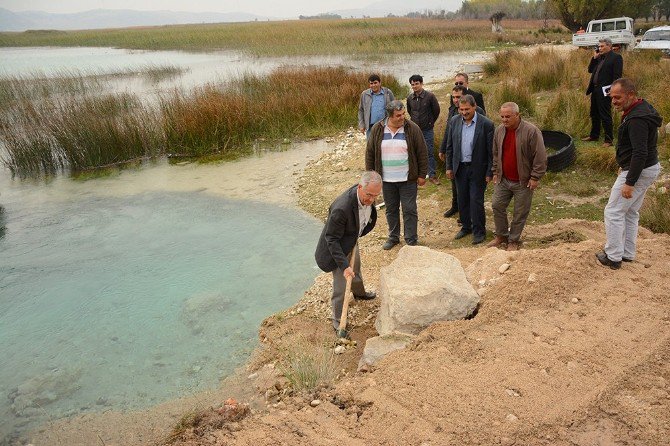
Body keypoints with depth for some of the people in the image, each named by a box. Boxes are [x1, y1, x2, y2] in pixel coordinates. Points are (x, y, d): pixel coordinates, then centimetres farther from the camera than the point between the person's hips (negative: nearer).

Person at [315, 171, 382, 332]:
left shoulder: (367, 195, -18)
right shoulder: (341, 208, -42)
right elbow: (332, 239, -31)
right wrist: (344, 265, -33)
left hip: (352, 241, 8)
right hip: (338, 247, -8)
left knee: (356, 270, 32)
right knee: (341, 286, 2)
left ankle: (359, 293, 63)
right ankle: (338, 322, 23)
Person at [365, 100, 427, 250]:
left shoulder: (412, 129, -8)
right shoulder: (377, 129, -3)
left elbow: (422, 153, -3)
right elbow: (370, 153, 5)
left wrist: (422, 175, -3)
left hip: (407, 179, -2)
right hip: (386, 180, 2)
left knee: (409, 210, 4)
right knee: (391, 209, 14)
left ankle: (411, 240, 17)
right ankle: (393, 237, 31)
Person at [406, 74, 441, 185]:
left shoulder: (430, 96, -11)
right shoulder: (410, 98, 1)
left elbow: (436, 111, 0)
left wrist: (430, 122, 6)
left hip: (427, 130, -3)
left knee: (430, 152, 0)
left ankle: (432, 175, 7)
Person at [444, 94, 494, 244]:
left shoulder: (486, 124, -12)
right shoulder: (454, 121, 0)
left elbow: (491, 151, -9)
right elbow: (450, 146, 8)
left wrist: (489, 173, -9)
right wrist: (449, 167, 6)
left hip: (477, 169, -4)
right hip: (460, 167, 4)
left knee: (476, 201, 0)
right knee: (462, 200, 14)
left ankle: (479, 231, 16)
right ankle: (466, 227, 31)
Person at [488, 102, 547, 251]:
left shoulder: (531, 131, -19)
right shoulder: (499, 130, 0)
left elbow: (540, 157, -16)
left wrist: (535, 177, -16)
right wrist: (495, 172, 10)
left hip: (523, 181, -5)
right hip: (503, 179, 5)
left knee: (520, 212, 5)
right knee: (497, 206, 8)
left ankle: (513, 240, 21)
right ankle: (501, 236, 27)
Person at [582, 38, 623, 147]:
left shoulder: (616, 57, -8)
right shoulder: (599, 57, 15)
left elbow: (617, 76, -13)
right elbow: (590, 70, 14)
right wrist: (594, 58, 3)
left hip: (605, 91, -8)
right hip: (595, 89, 8)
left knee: (605, 116, -5)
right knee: (594, 114, 18)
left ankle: (609, 140, 2)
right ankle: (594, 135, 32)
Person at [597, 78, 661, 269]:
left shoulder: (636, 119, -26)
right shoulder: (643, 108, 8)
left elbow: (640, 153, -30)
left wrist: (629, 182, -27)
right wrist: (625, 166, 22)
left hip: (639, 172, -11)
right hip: (650, 168, 11)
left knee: (613, 212, -1)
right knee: (631, 213, 19)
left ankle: (613, 257, 7)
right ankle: (628, 253, 30)